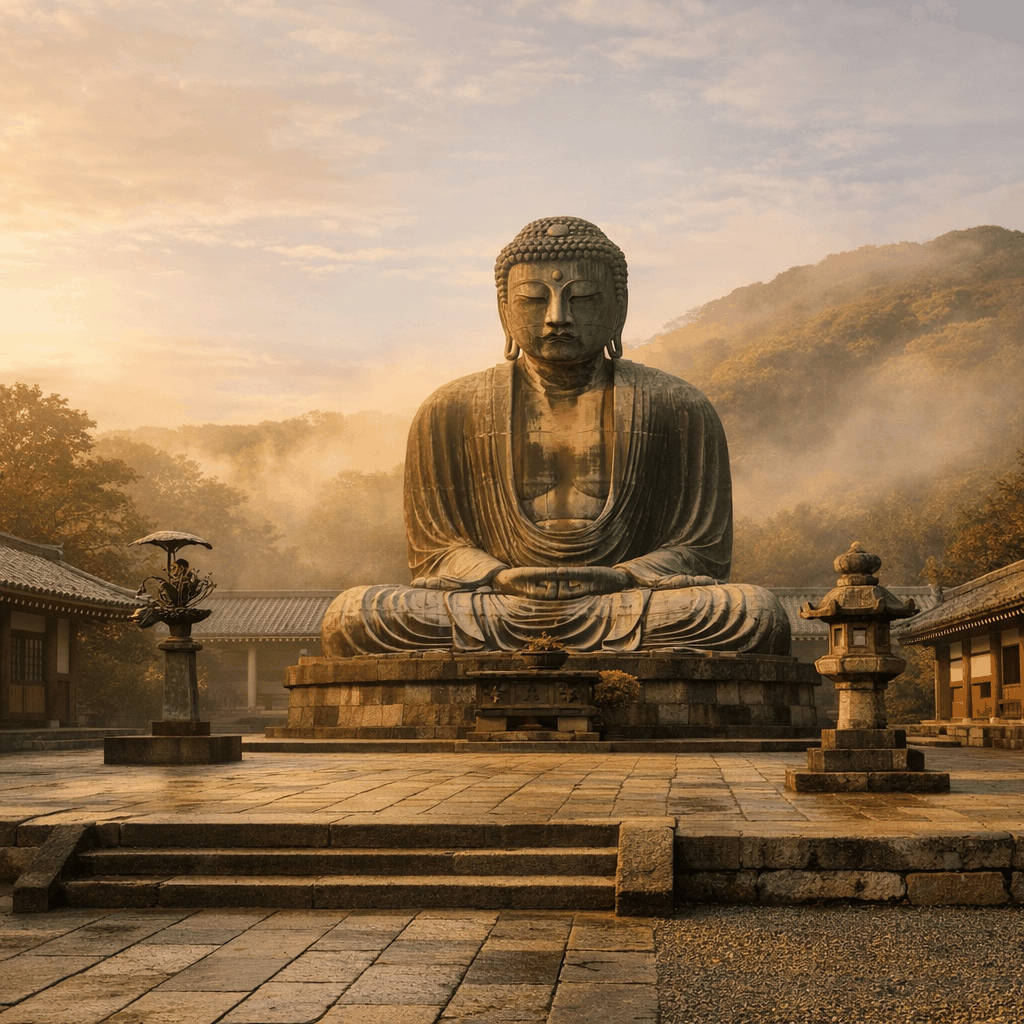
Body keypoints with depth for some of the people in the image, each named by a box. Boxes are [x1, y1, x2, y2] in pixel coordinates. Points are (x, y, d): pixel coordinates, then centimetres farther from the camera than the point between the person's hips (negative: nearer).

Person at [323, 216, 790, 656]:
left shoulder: (677, 409, 8)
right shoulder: (450, 413, 10)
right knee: (350, 616, -26)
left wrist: (613, 580, -16)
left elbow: (701, 551, 6)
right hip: (492, 610, 1)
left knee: (759, 616, -31)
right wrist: (502, 579, -15)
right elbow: (434, 550, 9)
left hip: (629, 611, 0)